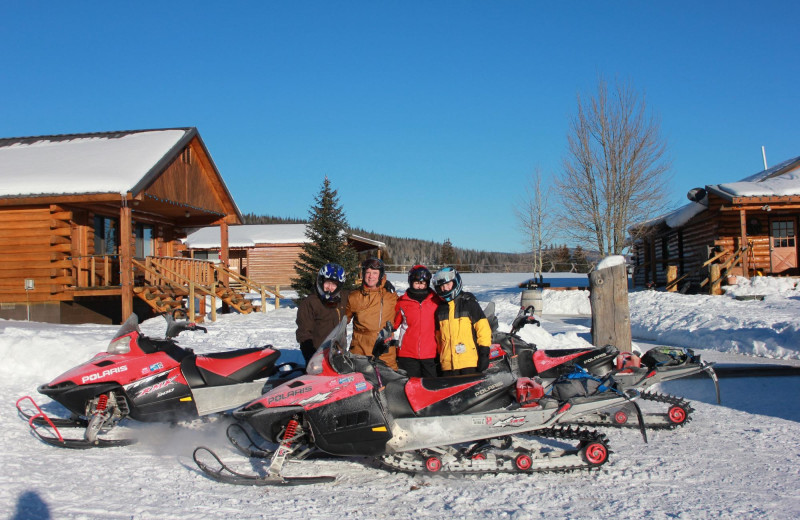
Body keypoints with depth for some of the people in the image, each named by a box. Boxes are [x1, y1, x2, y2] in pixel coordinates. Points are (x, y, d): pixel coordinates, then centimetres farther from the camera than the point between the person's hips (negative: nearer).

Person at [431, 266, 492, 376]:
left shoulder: (469, 302, -1)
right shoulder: (440, 309, 15)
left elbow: (483, 328, -4)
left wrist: (484, 353, -10)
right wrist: (439, 355, 21)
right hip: (448, 363, 5)